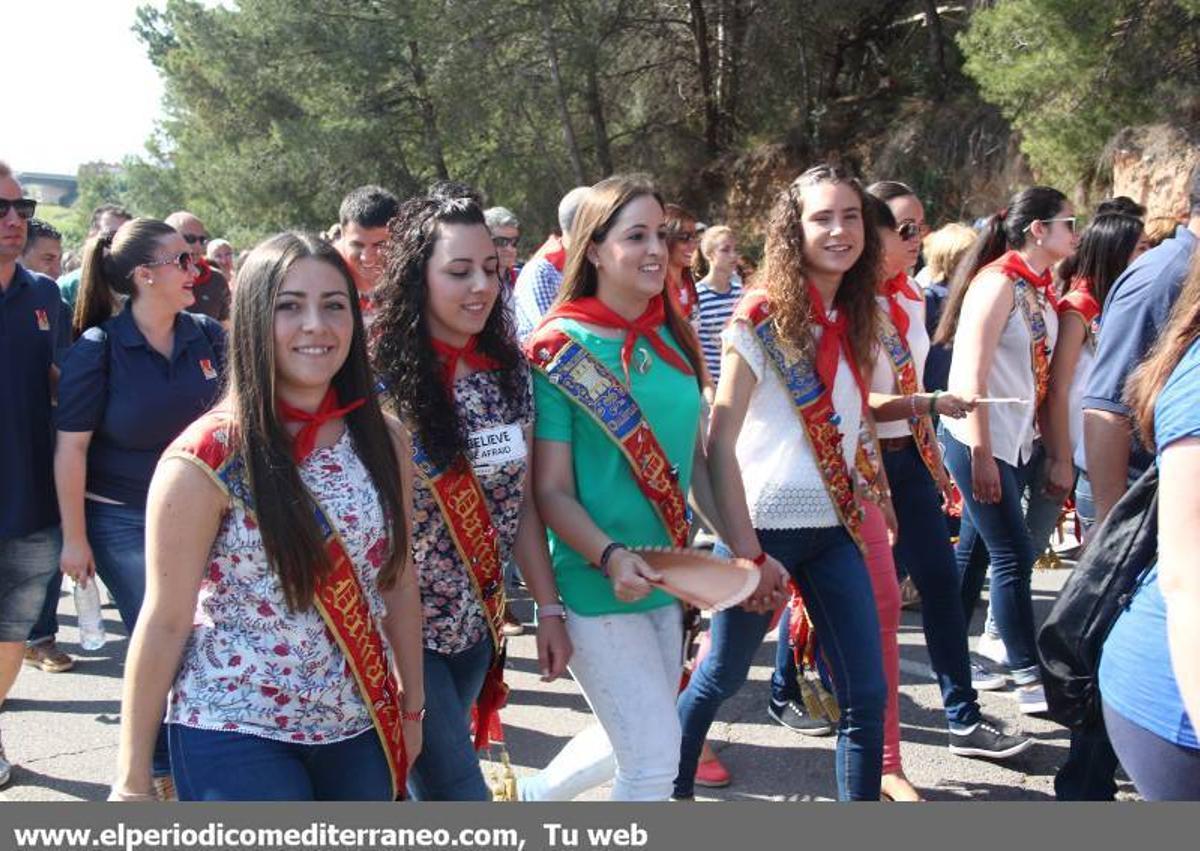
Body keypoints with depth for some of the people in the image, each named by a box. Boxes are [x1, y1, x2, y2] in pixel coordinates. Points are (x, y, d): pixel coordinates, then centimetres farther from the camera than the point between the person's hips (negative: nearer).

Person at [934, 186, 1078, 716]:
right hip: (979, 440, -8)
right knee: (1014, 555, -6)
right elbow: (971, 374, -19)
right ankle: (1029, 680, -1)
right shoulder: (998, 281, -14)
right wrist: (981, 454, -21)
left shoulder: (1040, 288, 11)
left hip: (1017, 441, 8)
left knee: (975, 549, 13)